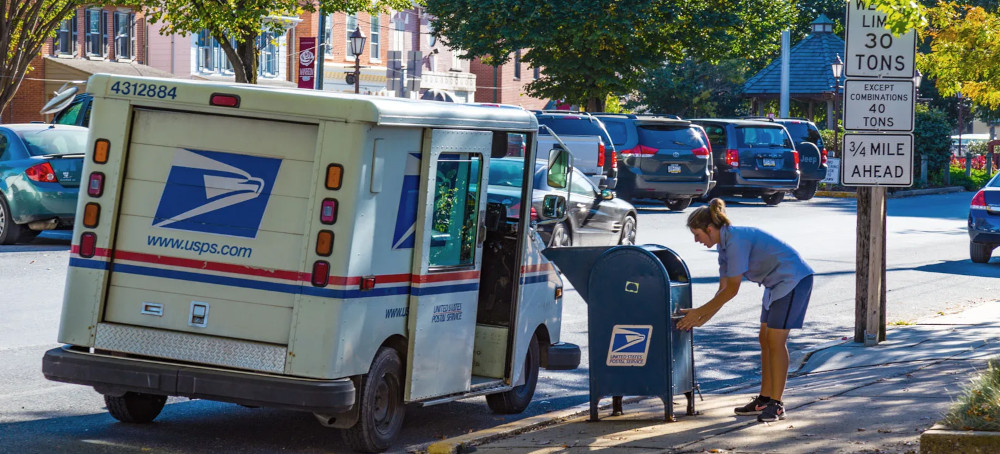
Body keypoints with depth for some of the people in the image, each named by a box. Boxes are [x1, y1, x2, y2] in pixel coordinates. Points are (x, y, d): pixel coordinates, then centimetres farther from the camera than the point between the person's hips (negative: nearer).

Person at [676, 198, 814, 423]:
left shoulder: (736, 240, -24)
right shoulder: (724, 244, 7)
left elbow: (731, 290, -21)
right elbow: (723, 289, 9)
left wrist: (699, 312, -16)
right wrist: (702, 319, 2)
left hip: (793, 278, -10)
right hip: (776, 284, 10)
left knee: (775, 340, -10)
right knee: (765, 340, 10)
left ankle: (776, 404, -6)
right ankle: (764, 399, 15)